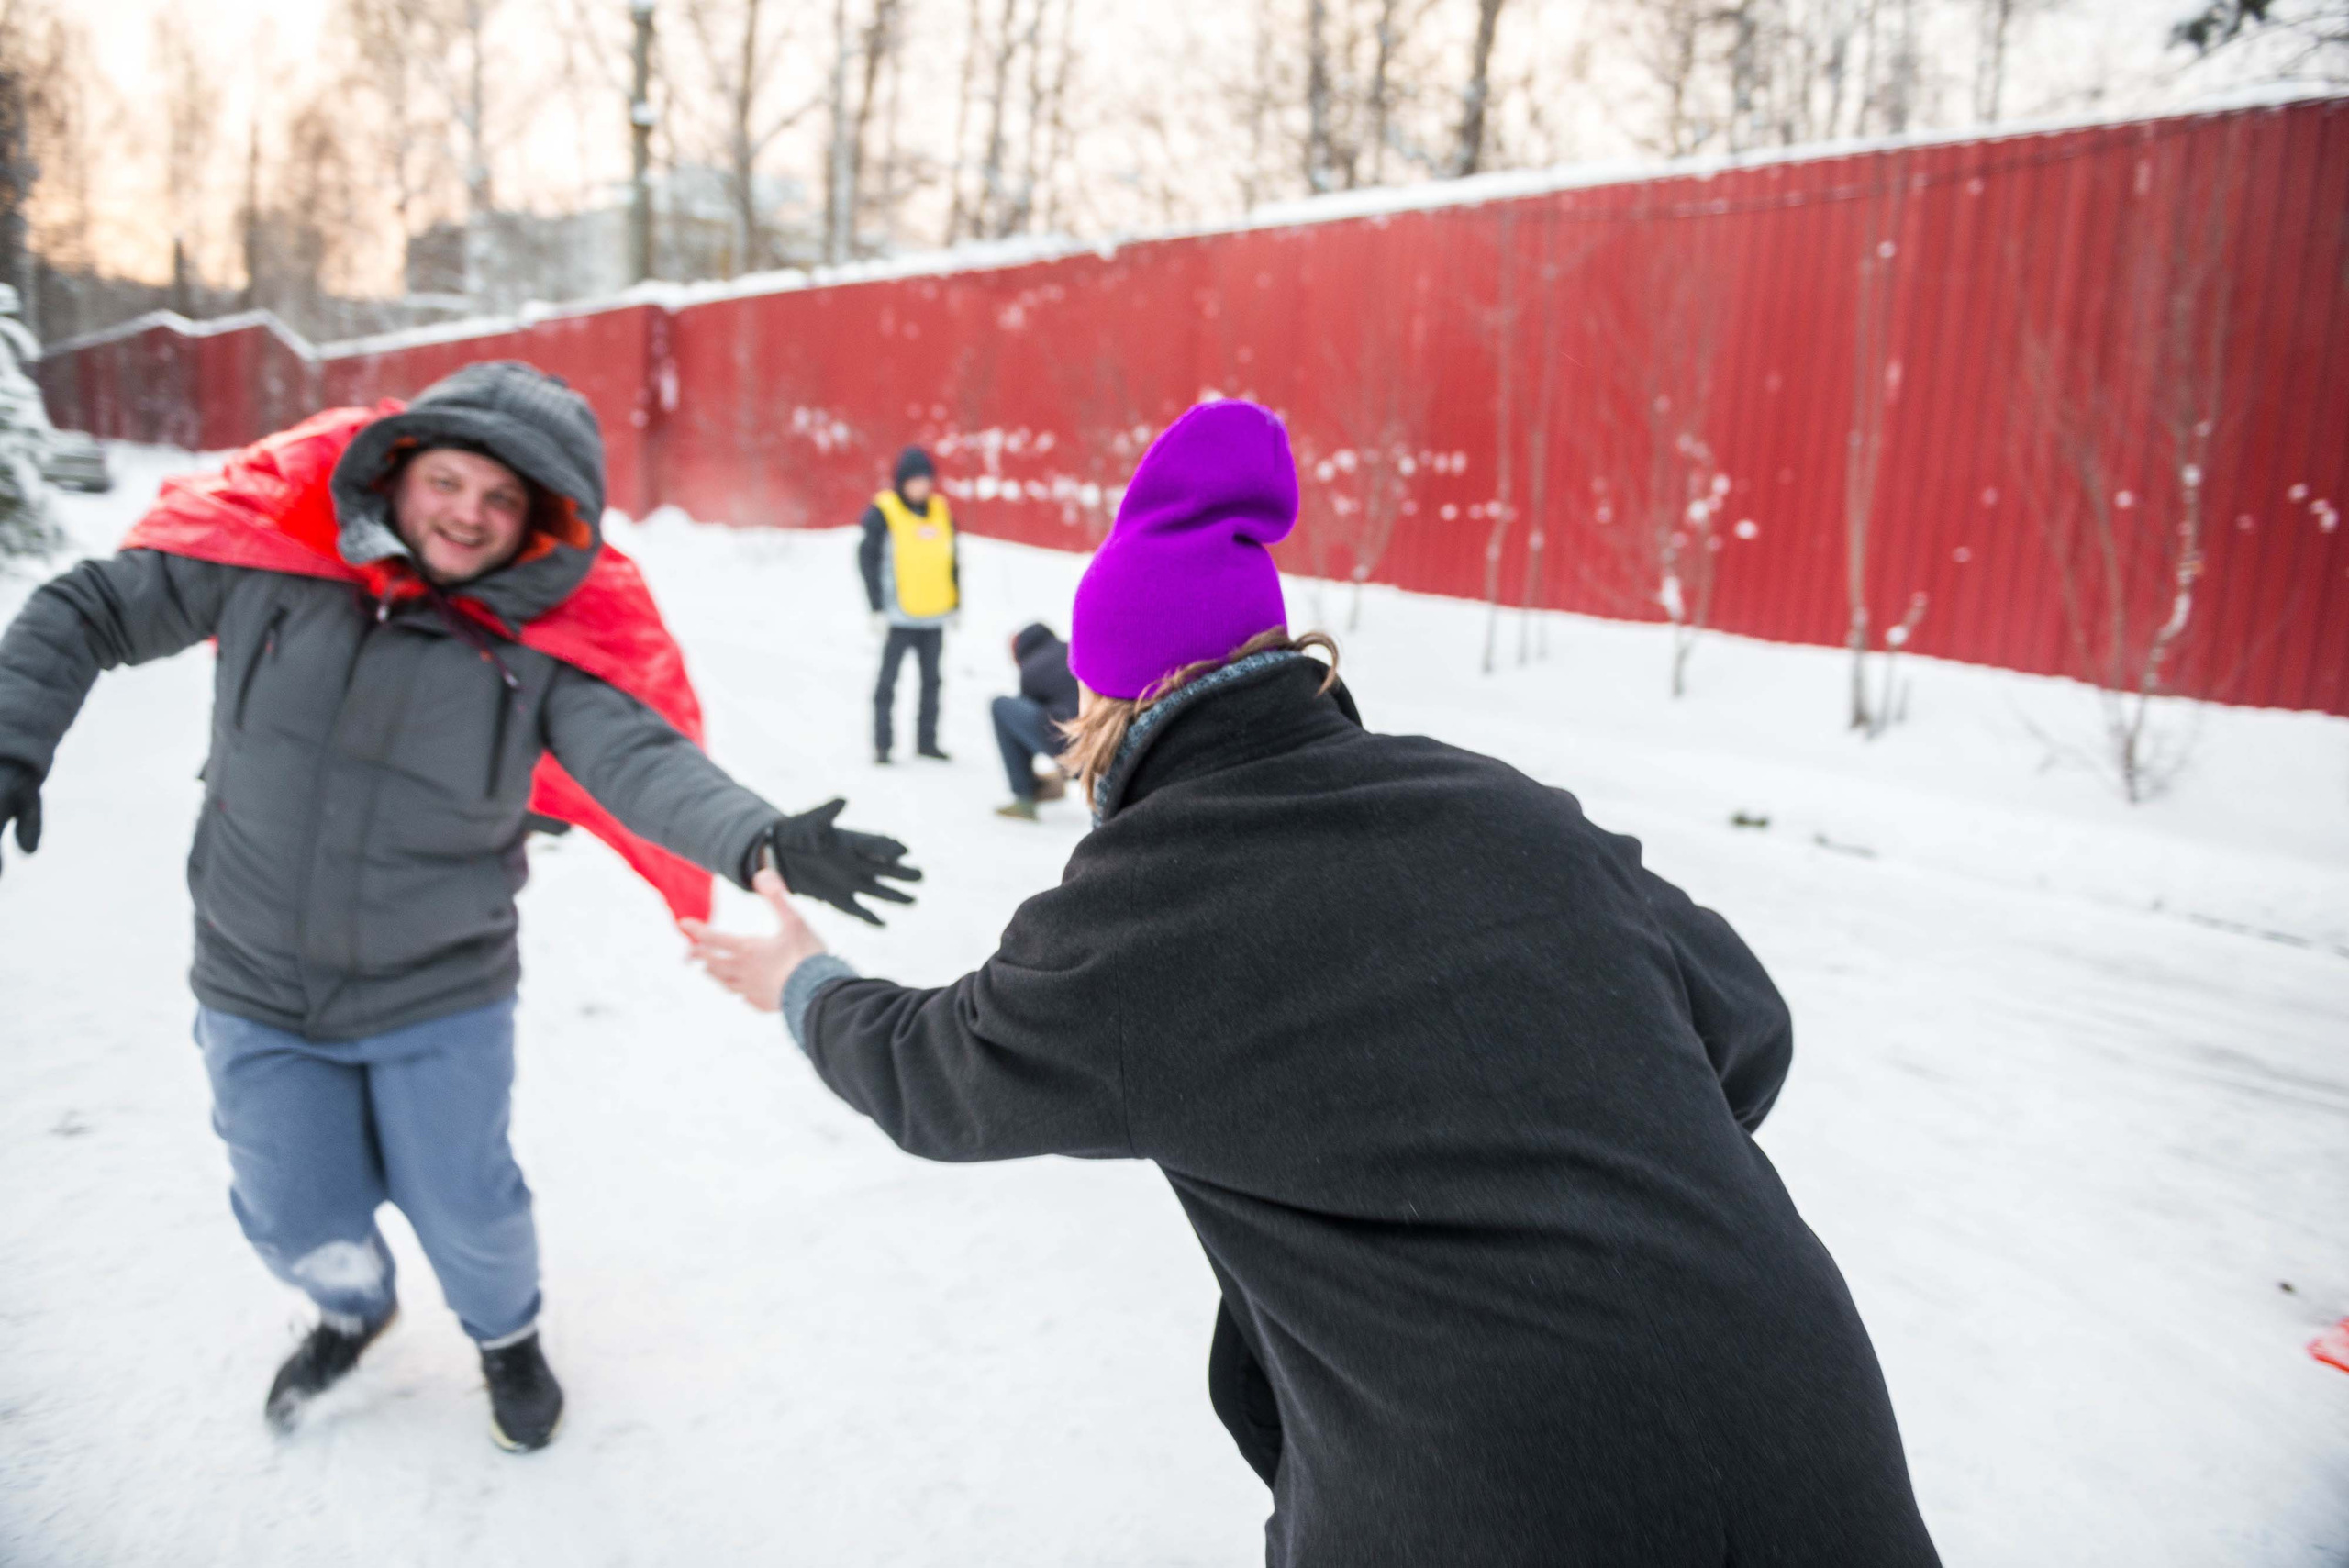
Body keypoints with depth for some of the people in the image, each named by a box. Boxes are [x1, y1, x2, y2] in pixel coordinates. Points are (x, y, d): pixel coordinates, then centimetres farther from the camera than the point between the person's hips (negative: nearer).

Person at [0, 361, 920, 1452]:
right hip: (258, 995, 2)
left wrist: (755, 838, -46)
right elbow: (89, 614, 3)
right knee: (301, 1226, 13)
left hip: (441, 1003, -1)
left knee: (462, 1208, 11)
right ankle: (355, 1306, 51)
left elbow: (639, 757, -28)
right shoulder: (270, 560, -10)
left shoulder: (539, 646, -13)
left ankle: (507, 1335, 48)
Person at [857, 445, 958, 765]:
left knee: (932, 680, 10)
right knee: (888, 679, -2)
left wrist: (955, 603, 10)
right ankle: (882, 744, 4)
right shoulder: (882, 512, -6)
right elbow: (867, 558, -7)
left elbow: (952, 558, 14)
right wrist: (877, 608, -11)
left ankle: (927, 741, 19)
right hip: (899, 616, -5)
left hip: (934, 615, 5)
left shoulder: (941, 510, 8)